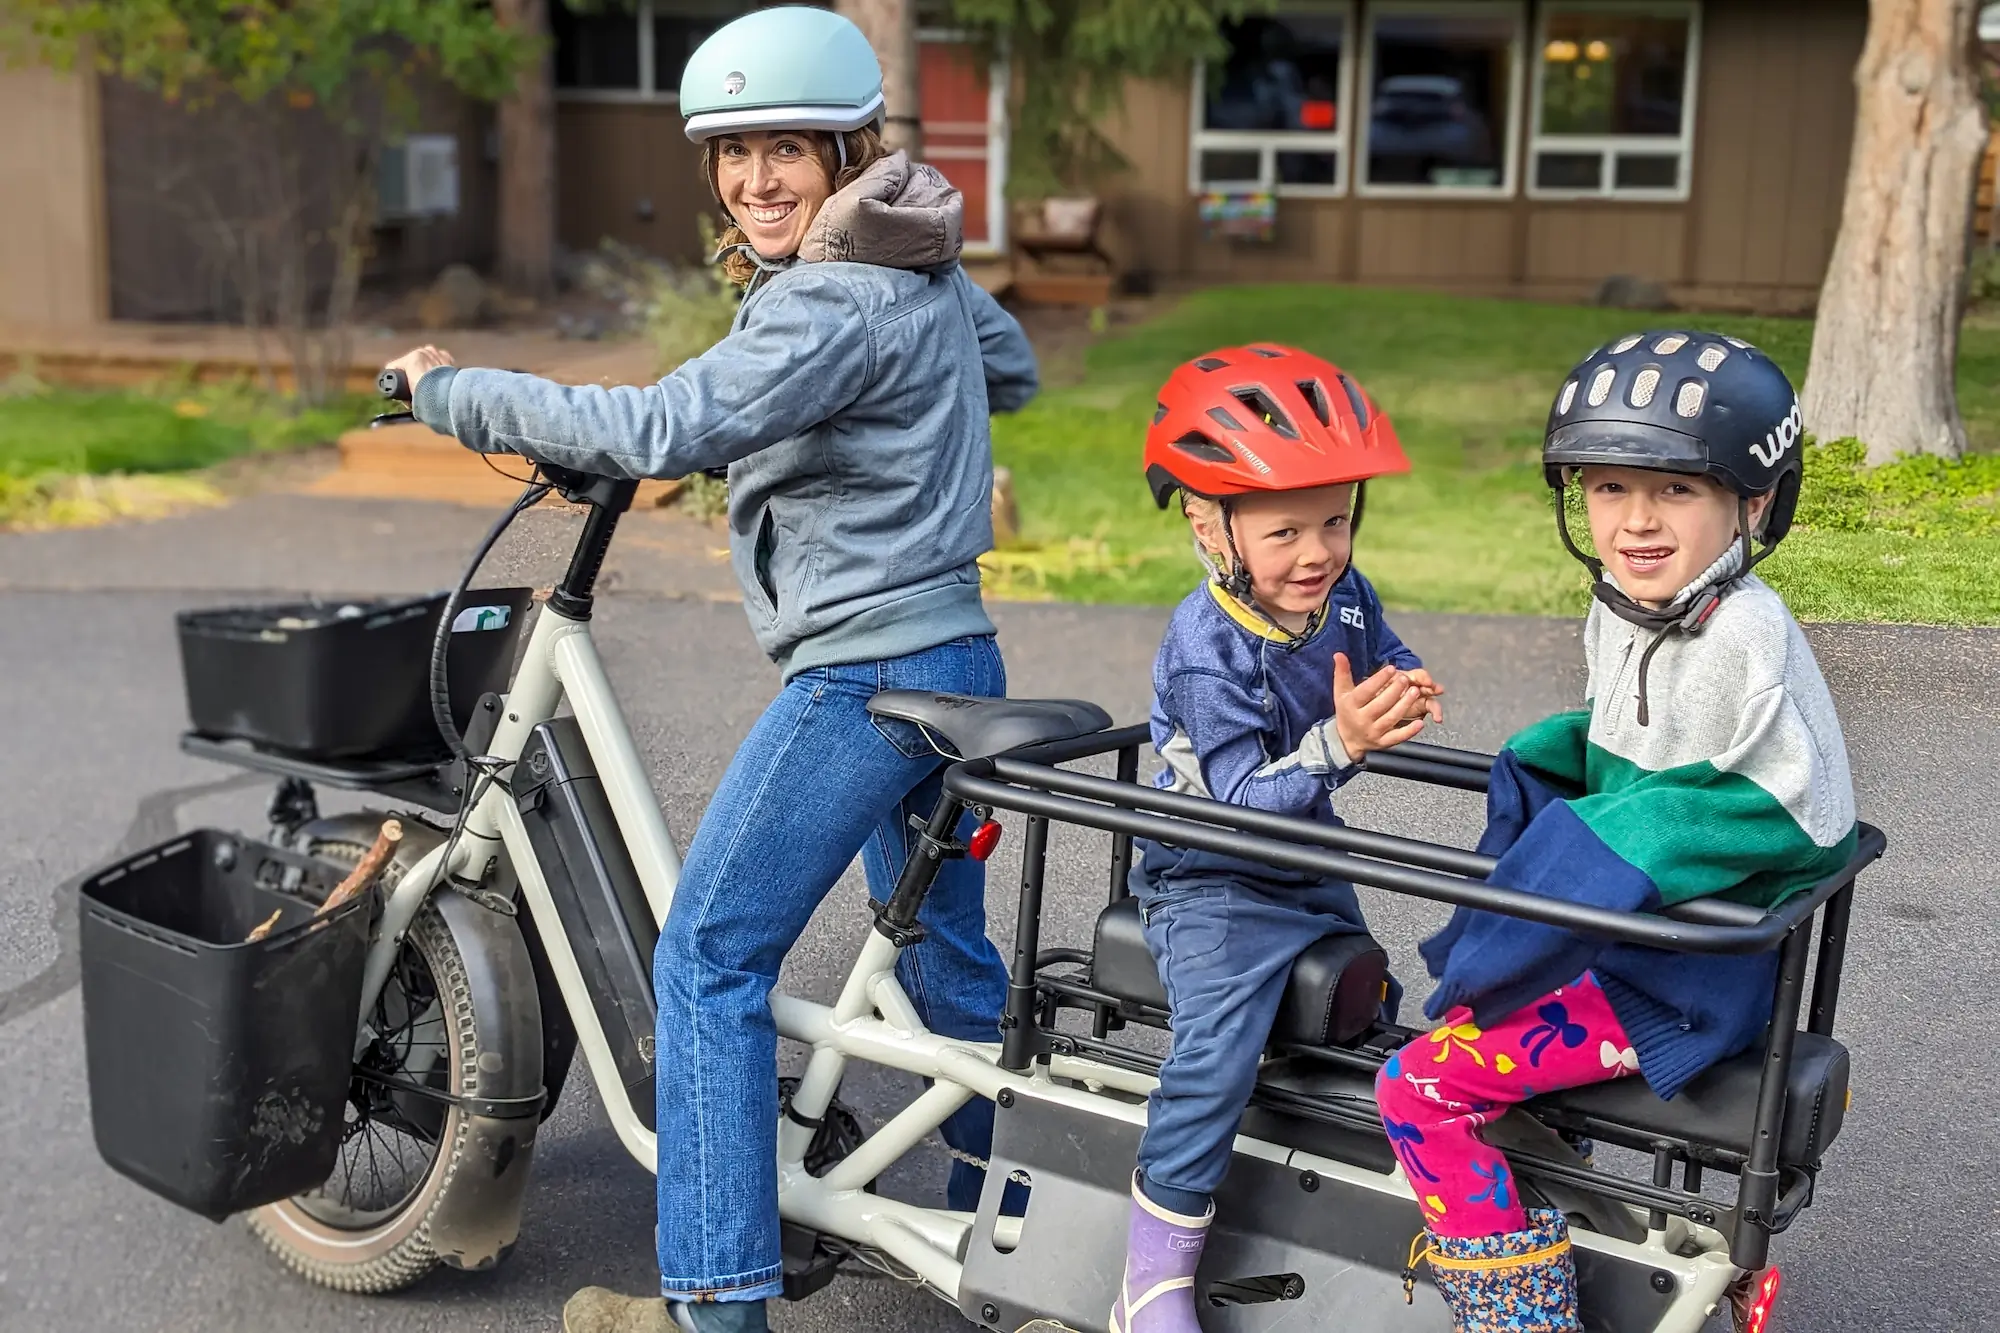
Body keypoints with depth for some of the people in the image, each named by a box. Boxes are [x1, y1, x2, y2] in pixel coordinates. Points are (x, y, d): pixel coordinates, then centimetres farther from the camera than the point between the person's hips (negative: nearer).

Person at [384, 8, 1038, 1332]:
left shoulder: (834, 307, -20)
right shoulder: (926, 270, 9)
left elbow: (660, 431, -30)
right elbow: (1013, 367, 29)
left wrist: (449, 391, -20)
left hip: (861, 677, -10)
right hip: (955, 657, 10)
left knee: (709, 957, -1)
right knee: (948, 952, 21)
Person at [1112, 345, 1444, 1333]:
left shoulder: (1342, 594, -6)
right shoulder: (1209, 651, -27)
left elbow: (1385, 658, 13)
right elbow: (1241, 802, -30)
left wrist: (1406, 692, -12)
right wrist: (1339, 744, -43)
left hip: (1309, 870, 8)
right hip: (1213, 885, -8)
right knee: (1217, 1048, -26)